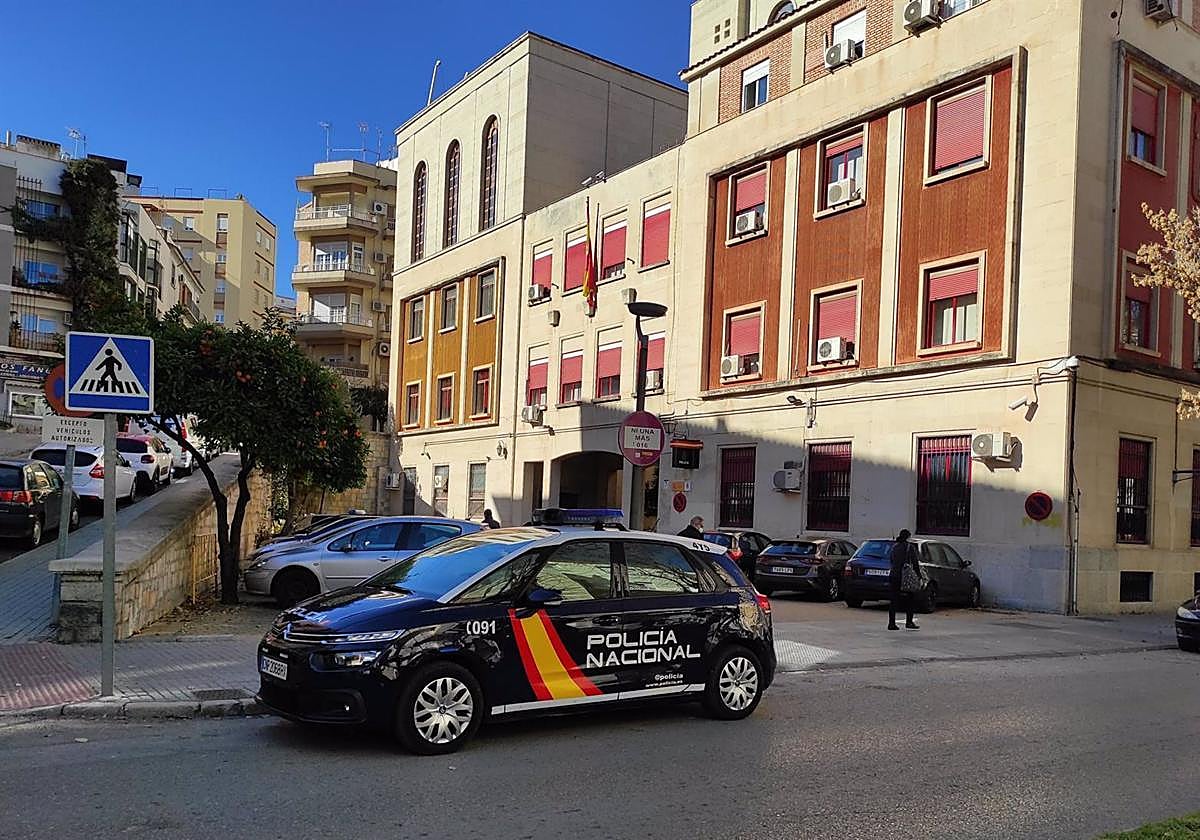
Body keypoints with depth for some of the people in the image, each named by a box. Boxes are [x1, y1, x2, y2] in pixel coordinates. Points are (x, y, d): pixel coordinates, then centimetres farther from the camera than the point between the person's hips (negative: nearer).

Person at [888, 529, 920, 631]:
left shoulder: (894, 546, 10)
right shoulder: (910, 547, -5)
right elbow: (915, 563, -7)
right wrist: (918, 575, -1)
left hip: (894, 576, 4)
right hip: (906, 576, -4)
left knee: (893, 600, 5)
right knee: (908, 600, 7)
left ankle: (891, 623, 3)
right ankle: (909, 622, 5)